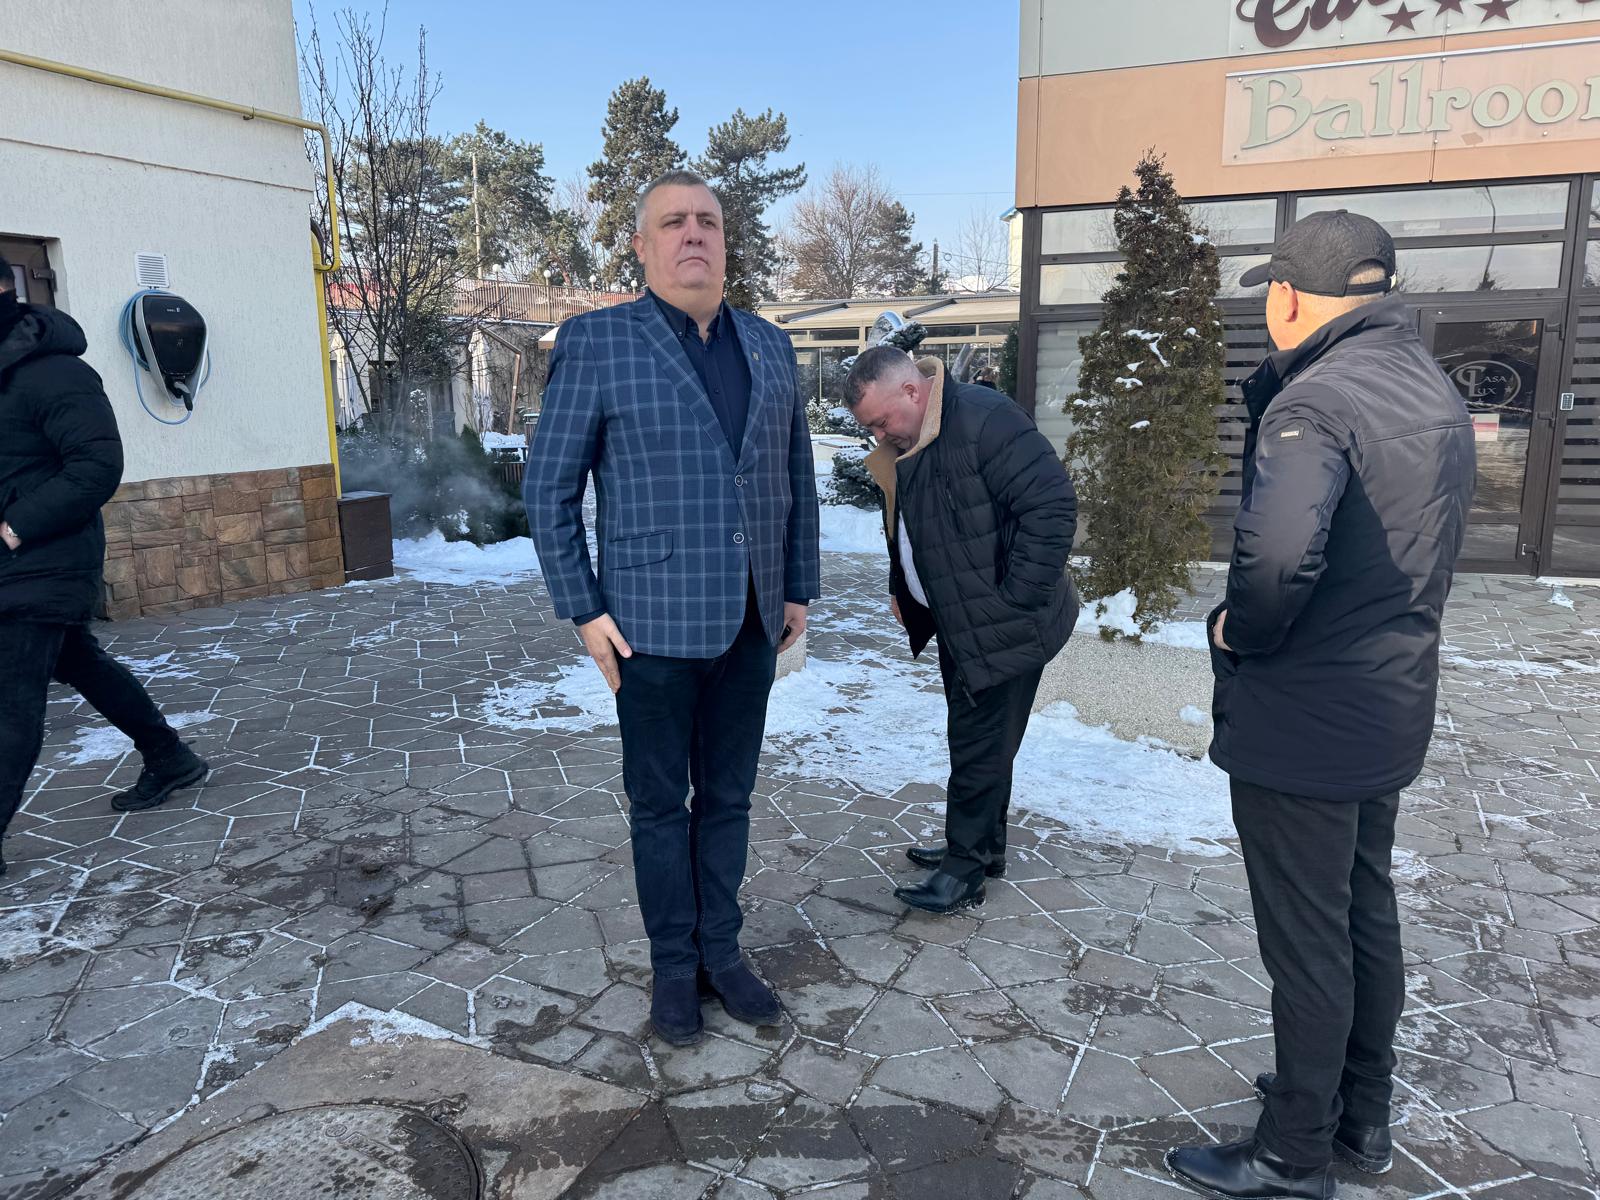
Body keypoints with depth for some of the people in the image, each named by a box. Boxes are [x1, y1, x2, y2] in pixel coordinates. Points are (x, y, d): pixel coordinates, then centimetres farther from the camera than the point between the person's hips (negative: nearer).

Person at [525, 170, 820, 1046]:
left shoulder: (770, 347, 8)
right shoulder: (596, 343, -5)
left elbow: (797, 478, 14)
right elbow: (549, 489, -4)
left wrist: (799, 589, 10)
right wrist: (584, 611, -8)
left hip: (749, 625, 4)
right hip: (653, 627, -4)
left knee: (728, 796, 15)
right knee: (660, 802, 11)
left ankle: (722, 951, 32)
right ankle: (673, 964, 29)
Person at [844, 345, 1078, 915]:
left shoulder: (985, 419, -21)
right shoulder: (904, 446, 8)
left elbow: (1052, 505, -26)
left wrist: (1016, 597, -23)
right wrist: (900, 589, 11)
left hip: (1003, 628, -9)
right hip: (958, 623, 9)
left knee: (979, 745, 0)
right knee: (976, 740, 18)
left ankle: (966, 867, 14)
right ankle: (982, 847, 33)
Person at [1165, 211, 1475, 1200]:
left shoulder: (1317, 398, -22)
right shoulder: (1437, 392, 8)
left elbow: (1279, 552, -39)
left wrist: (1241, 630, -18)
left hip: (1298, 721, -9)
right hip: (1393, 709, 9)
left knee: (1306, 940, 6)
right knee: (1366, 912, 22)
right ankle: (1363, 1114, 41)